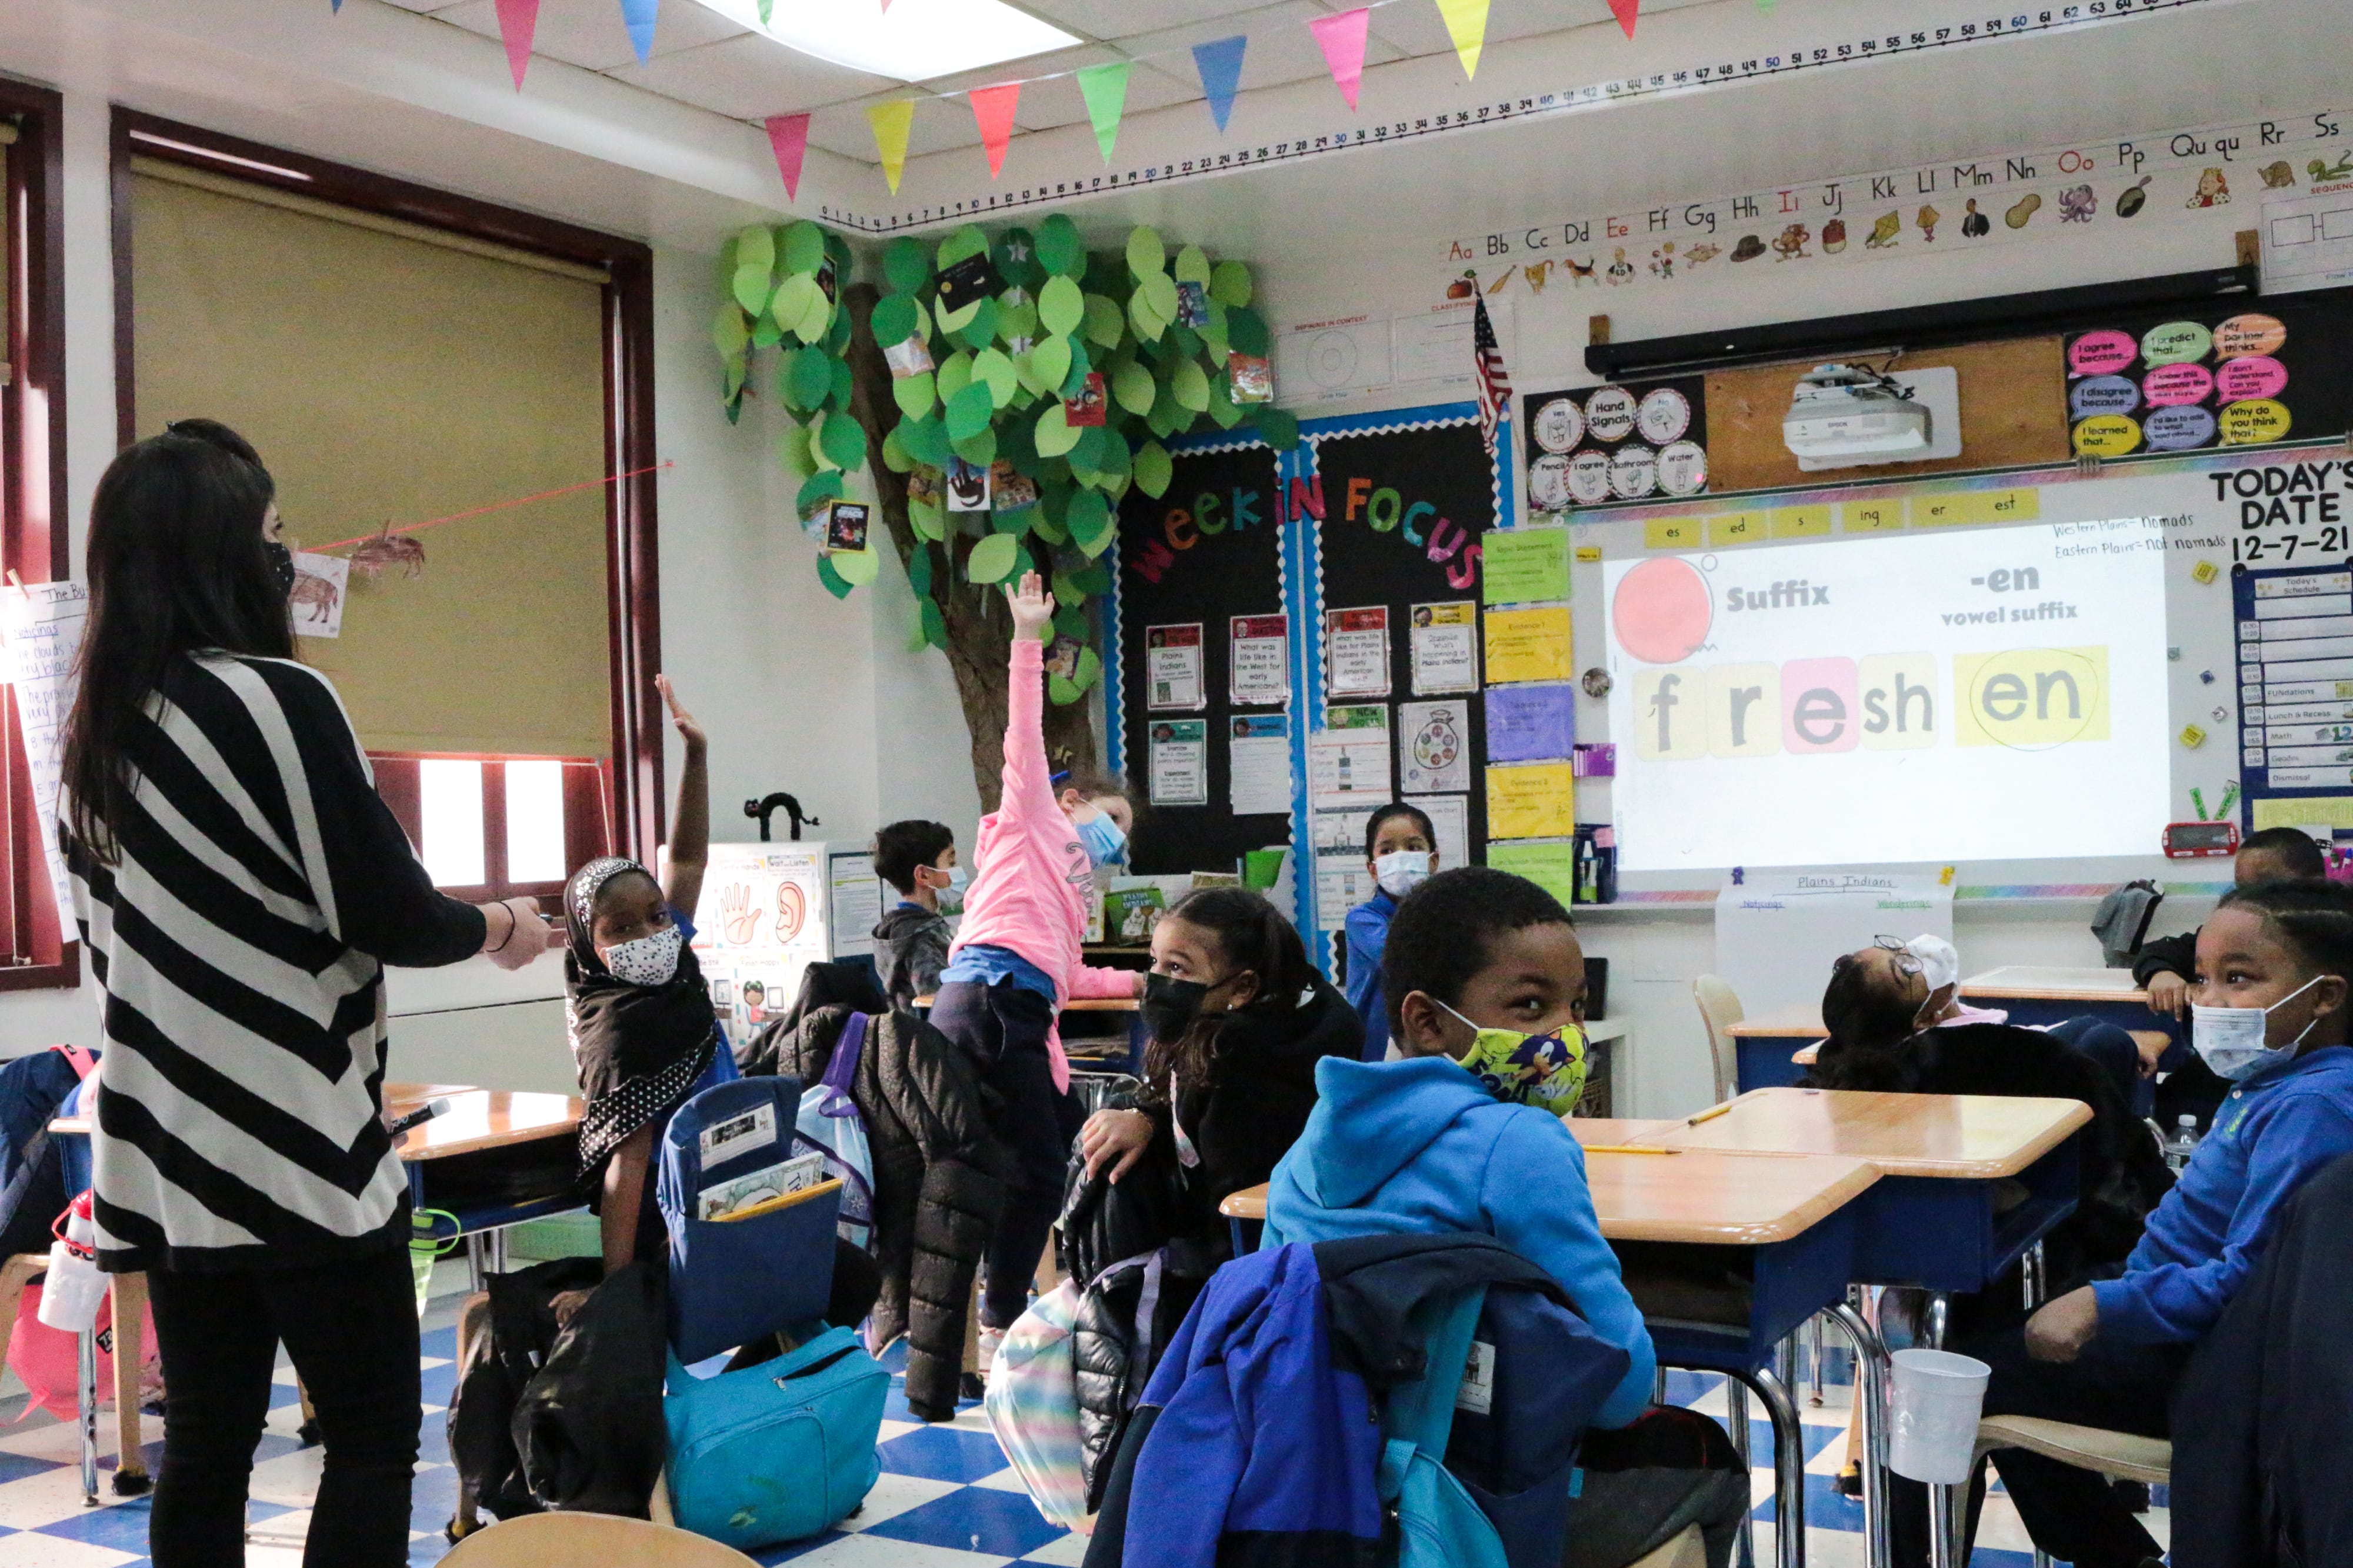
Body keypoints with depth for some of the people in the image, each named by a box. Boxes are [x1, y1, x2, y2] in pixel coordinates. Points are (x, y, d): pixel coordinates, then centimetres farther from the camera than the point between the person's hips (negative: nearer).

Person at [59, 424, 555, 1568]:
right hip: (299, 1151, -7)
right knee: (373, 1440, 4)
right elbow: (392, 919, -16)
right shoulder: (276, 700, -16)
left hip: (167, 1153, 7)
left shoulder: (96, 730, 8)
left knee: (205, 1446, 13)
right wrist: (502, 928, 4)